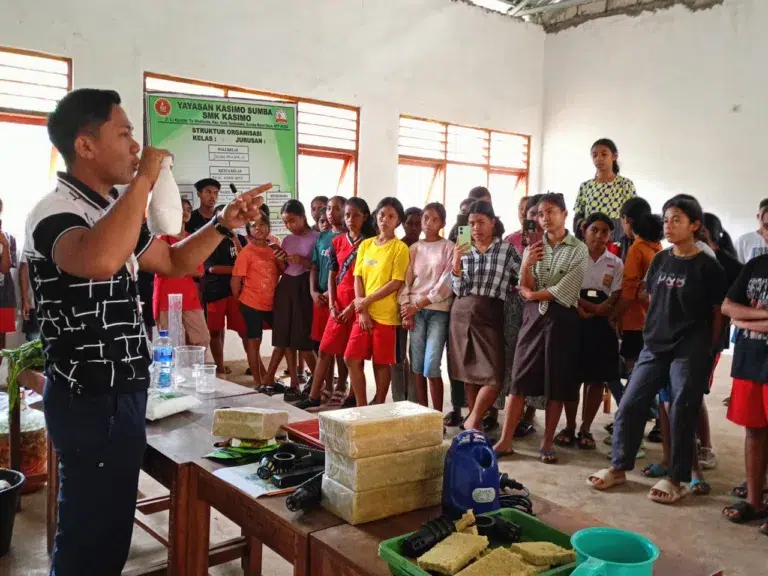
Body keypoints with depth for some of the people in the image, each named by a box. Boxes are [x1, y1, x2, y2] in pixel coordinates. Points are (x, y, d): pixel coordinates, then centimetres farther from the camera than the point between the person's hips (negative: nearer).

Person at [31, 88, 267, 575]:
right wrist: (144, 179, -31)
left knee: (110, 527, 21)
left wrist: (224, 224, 6)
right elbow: (101, 261, -43)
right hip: (92, 401, -9)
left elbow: (173, 262, 21)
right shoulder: (56, 212, -19)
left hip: (120, 392, 9)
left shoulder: (108, 211, 11)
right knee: (91, 534, 4)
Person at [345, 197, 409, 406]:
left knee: (381, 362, 3)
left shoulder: (400, 247, -6)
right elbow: (358, 278, 6)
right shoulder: (365, 245, 10)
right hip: (363, 313, 5)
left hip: (386, 314, -5)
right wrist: (362, 310, -5)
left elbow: (396, 283, -12)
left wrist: (367, 301, -12)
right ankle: (361, 406, 16)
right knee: (352, 359, 3)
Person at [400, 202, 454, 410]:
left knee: (431, 367, -11)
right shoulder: (414, 248, 12)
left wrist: (419, 304, -9)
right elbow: (406, 280, 9)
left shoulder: (448, 247, 1)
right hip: (415, 311, 4)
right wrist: (406, 308, -3)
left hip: (439, 310, -4)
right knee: (417, 365, 3)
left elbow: (446, 283, -7)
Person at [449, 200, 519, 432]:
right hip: (462, 313, 3)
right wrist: (456, 263, -9)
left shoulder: (506, 249, 1)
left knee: (493, 376, -11)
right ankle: (476, 424, 19)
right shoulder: (463, 251, 8)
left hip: (490, 315, -2)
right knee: (468, 373, 7)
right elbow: (458, 290, 3)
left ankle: (472, 420, 8)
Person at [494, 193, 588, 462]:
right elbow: (526, 289, 3)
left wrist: (533, 294, -1)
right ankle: (505, 440, 4)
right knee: (520, 379, 0)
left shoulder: (578, 250, -2)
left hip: (561, 318, -3)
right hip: (533, 316, 3)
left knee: (557, 383, 3)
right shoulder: (532, 248, 11)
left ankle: (547, 443, 14)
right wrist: (526, 266, -14)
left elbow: (563, 290, -10)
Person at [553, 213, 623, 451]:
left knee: (597, 380, 4)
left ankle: (585, 429, 15)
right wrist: (596, 306, -15)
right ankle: (569, 427, 13)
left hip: (601, 327, 2)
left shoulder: (616, 264, 7)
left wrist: (588, 312, -15)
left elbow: (614, 301, 0)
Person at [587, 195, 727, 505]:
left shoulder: (707, 267, -7)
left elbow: (718, 313, -3)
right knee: (629, 405, 3)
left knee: (681, 414, 1)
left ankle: (676, 479, 16)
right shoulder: (660, 260, 8)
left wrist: (708, 352, -3)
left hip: (690, 351, -5)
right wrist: (654, 330, 11)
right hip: (654, 346, 5)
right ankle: (618, 467, 17)